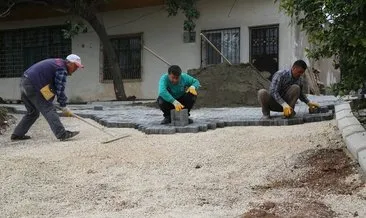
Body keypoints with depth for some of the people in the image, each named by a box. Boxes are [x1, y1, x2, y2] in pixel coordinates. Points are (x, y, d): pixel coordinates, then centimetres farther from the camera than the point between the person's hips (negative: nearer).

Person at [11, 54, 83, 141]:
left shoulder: (57, 62, 19)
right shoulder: (62, 69, -10)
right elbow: (60, 90, -10)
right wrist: (64, 108, -3)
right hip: (33, 86, -10)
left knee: (33, 112, 20)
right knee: (49, 109, -12)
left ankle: (17, 134, 25)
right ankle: (62, 134, -18)